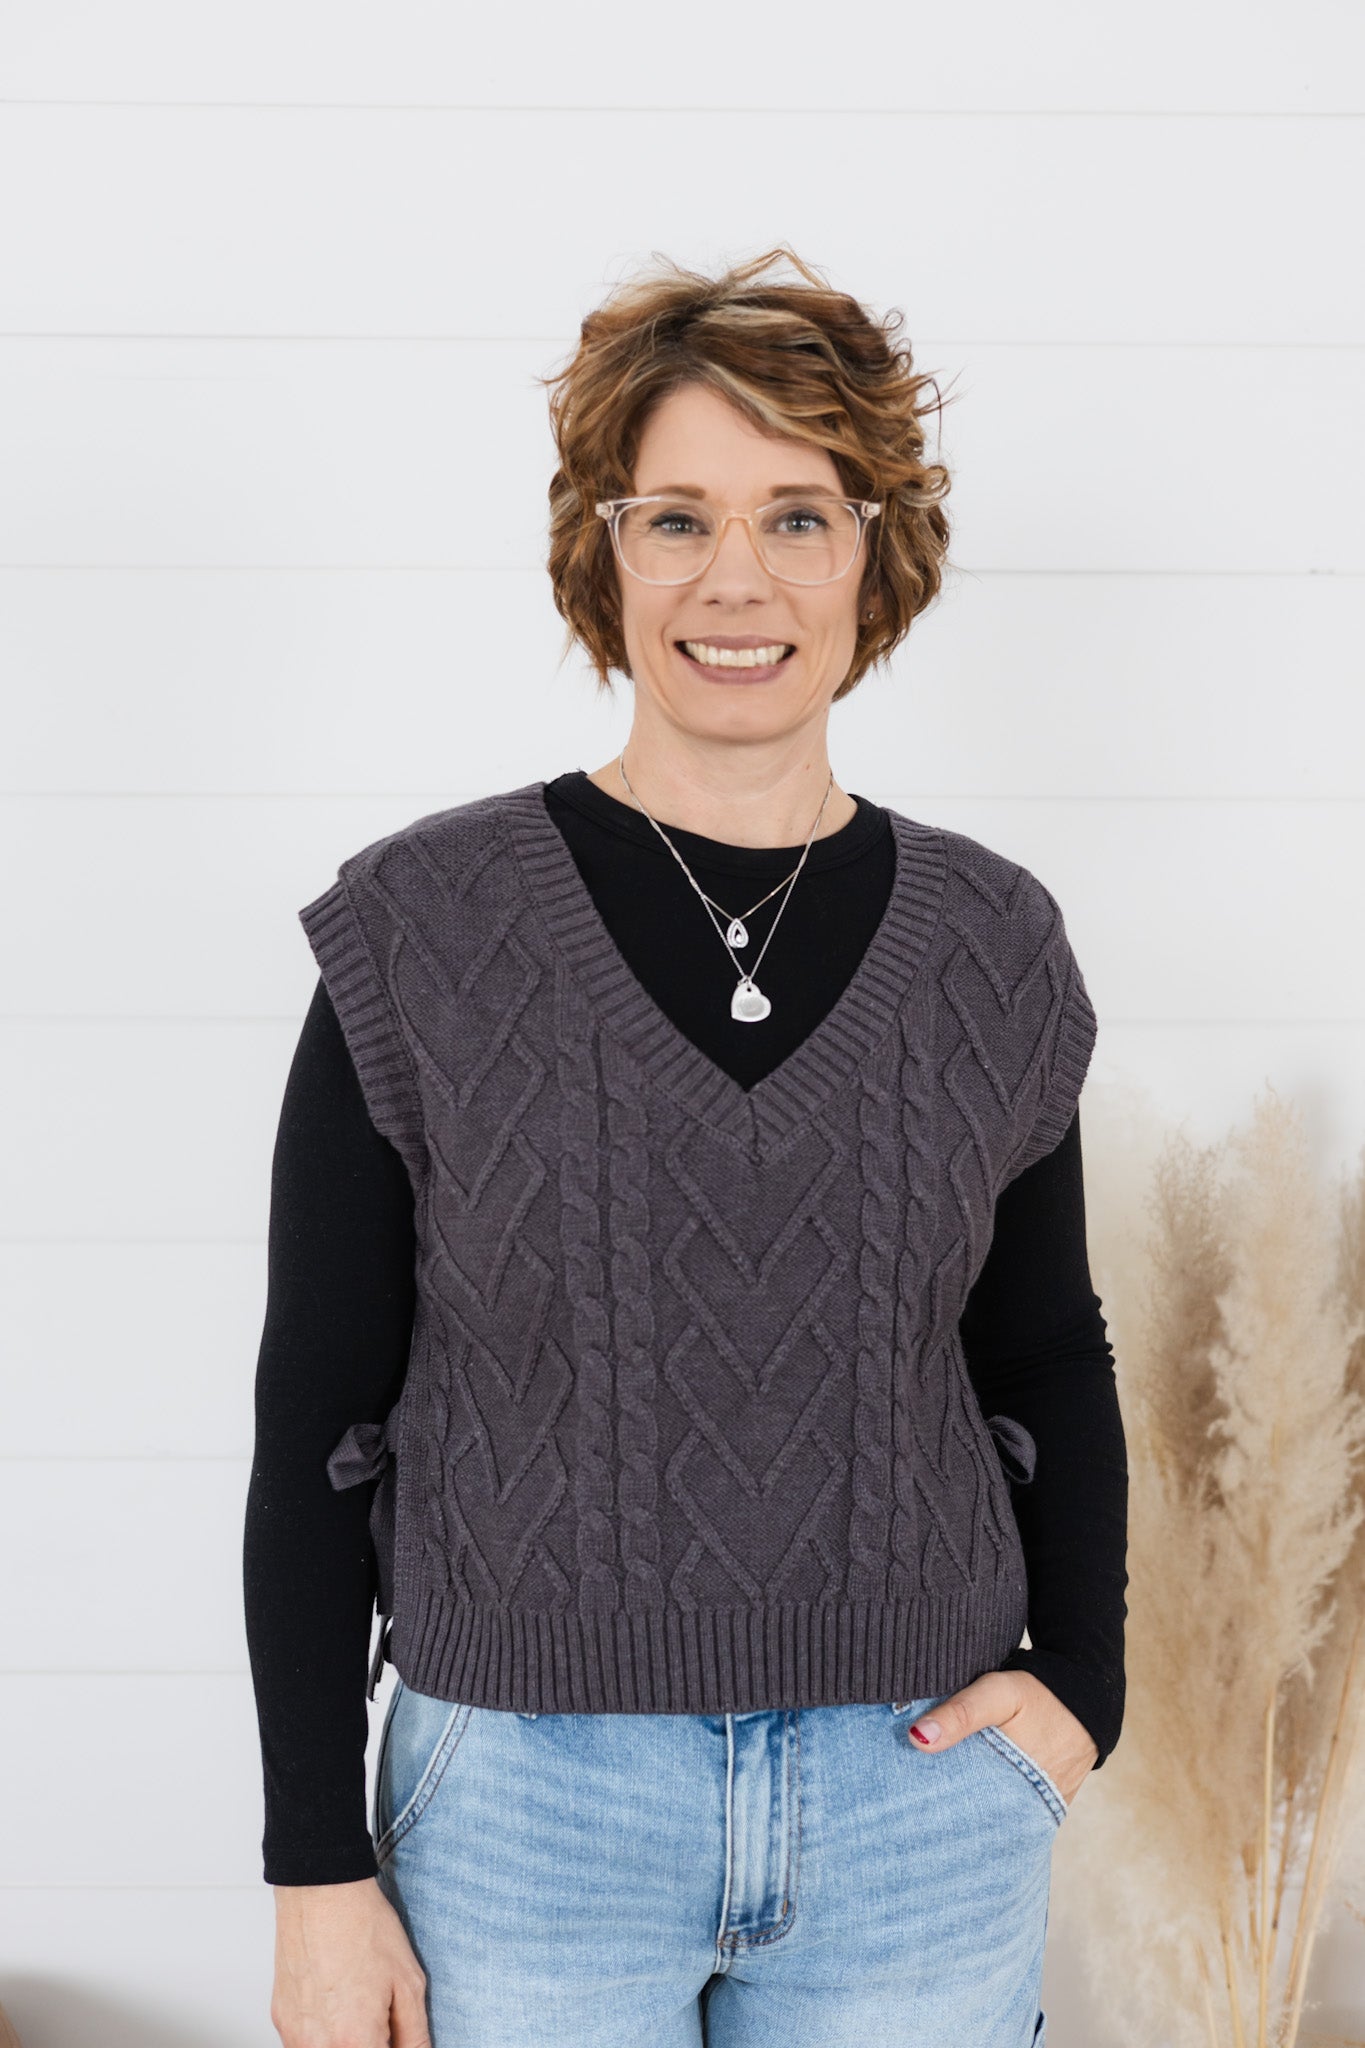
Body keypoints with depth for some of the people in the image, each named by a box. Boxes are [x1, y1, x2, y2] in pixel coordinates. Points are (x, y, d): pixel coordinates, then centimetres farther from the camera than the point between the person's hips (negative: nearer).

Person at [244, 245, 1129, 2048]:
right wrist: (319, 1871, -4)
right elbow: (318, 1422, -4)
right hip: (523, 1801, -2)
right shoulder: (423, 933, -7)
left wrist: (1079, 1684, 1)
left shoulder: (989, 944, 0)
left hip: (922, 1806, 2)